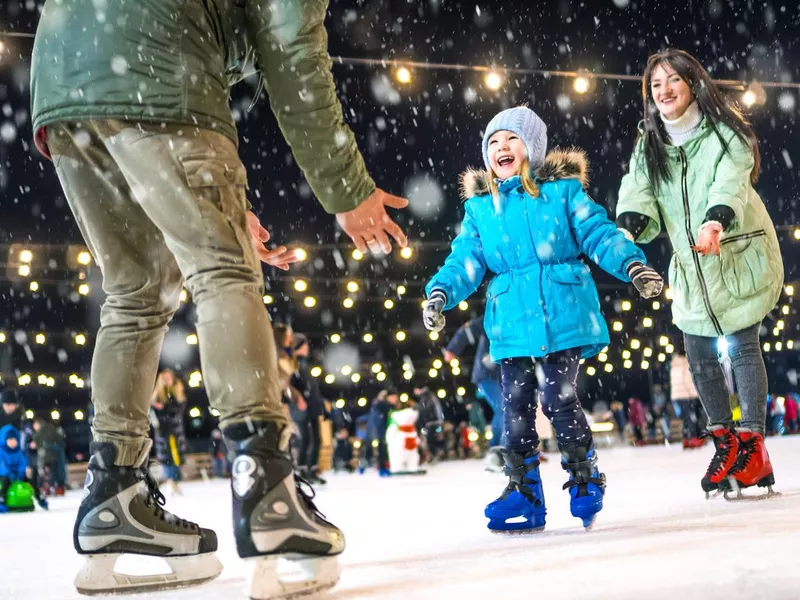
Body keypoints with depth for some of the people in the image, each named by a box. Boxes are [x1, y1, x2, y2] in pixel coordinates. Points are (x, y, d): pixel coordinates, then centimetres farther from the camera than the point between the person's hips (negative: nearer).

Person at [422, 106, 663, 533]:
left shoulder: (562, 191, 3)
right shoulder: (479, 207, 11)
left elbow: (598, 234, 0)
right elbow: (465, 261, 7)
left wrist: (632, 265, -15)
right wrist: (441, 291, -10)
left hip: (563, 317, -3)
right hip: (512, 325, 3)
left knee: (559, 400, -6)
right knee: (516, 406, 3)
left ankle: (585, 477, 16)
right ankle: (523, 490, 14)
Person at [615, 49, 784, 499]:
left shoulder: (724, 133, -9)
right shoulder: (649, 146, 5)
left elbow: (731, 181, -27)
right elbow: (639, 192, -10)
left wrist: (716, 220, -48)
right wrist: (629, 227, -32)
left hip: (741, 254, -5)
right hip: (691, 266, 5)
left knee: (742, 346, -8)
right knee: (698, 355, 4)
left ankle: (753, 446, -1)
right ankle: (725, 443, 18)